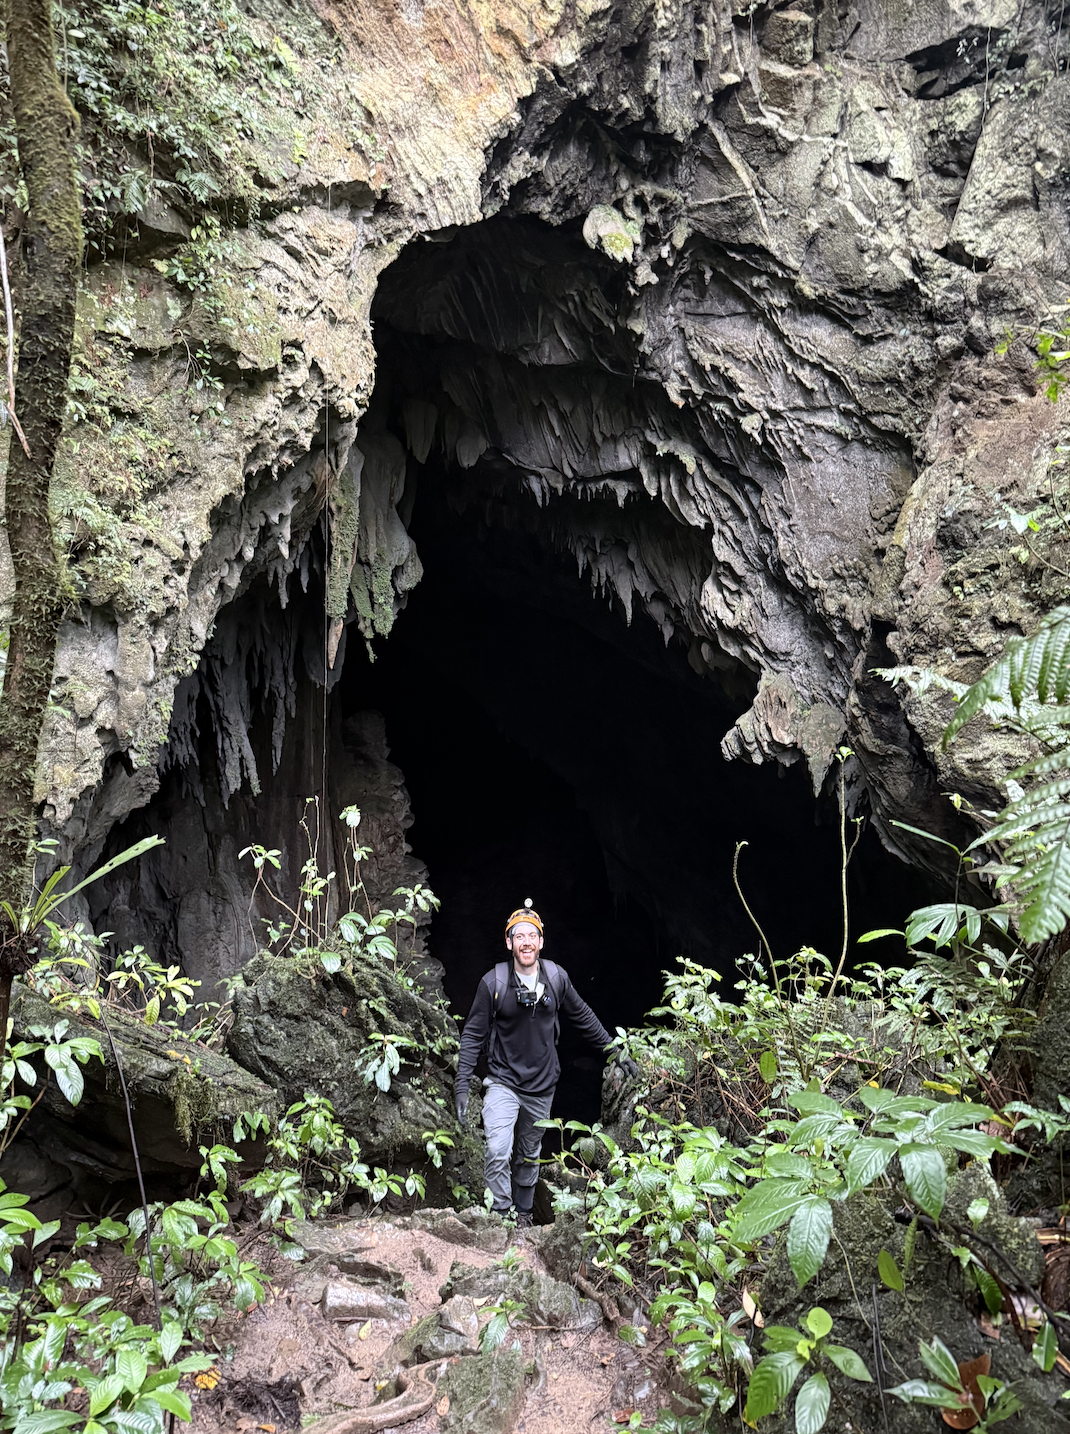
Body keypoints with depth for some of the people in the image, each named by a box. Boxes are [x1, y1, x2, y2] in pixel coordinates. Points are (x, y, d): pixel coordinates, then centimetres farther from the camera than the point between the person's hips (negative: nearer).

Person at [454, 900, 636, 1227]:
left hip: (541, 1086, 3)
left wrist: (615, 1051, 12)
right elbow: (473, 1034, -7)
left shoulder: (556, 978, -5)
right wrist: (462, 1085, -11)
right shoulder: (493, 982, -14)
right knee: (498, 1154, -18)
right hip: (503, 1081, -3)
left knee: (529, 1157, 17)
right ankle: (502, 1217, 0)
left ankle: (523, 1213, 37)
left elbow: (583, 1016, 10)